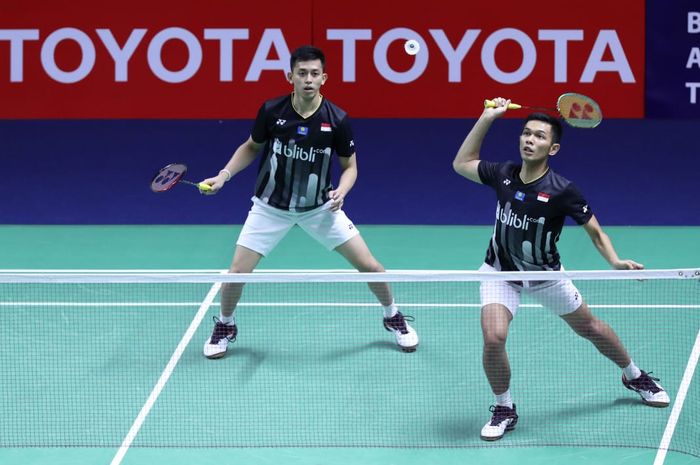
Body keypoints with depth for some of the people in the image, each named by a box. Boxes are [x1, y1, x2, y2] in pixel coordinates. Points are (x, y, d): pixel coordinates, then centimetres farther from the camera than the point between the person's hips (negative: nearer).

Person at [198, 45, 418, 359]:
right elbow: (251, 147, 5)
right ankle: (224, 326, 22)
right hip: (271, 206, 0)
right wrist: (224, 175, -7)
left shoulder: (337, 120, -17)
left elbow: (349, 166, -2)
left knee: (368, 266, -3)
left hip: (319, 207, 0)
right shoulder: (271, 111, -16)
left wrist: (341, 191, -22)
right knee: (237, 273, -8)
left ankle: (393, 317, 26)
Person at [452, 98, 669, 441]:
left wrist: (616, 262, -31)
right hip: (500, 272, 1)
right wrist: (486, 118, -7)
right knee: (493, 338, -21)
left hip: (545, 274, -1)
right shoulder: (503, 175, -15)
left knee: (589, 328, 16)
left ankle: (634, 377, 44)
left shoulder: (561, 191, -25)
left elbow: (595, 232, -14)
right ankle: (504, 410, 3)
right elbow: (461, 163, 0)